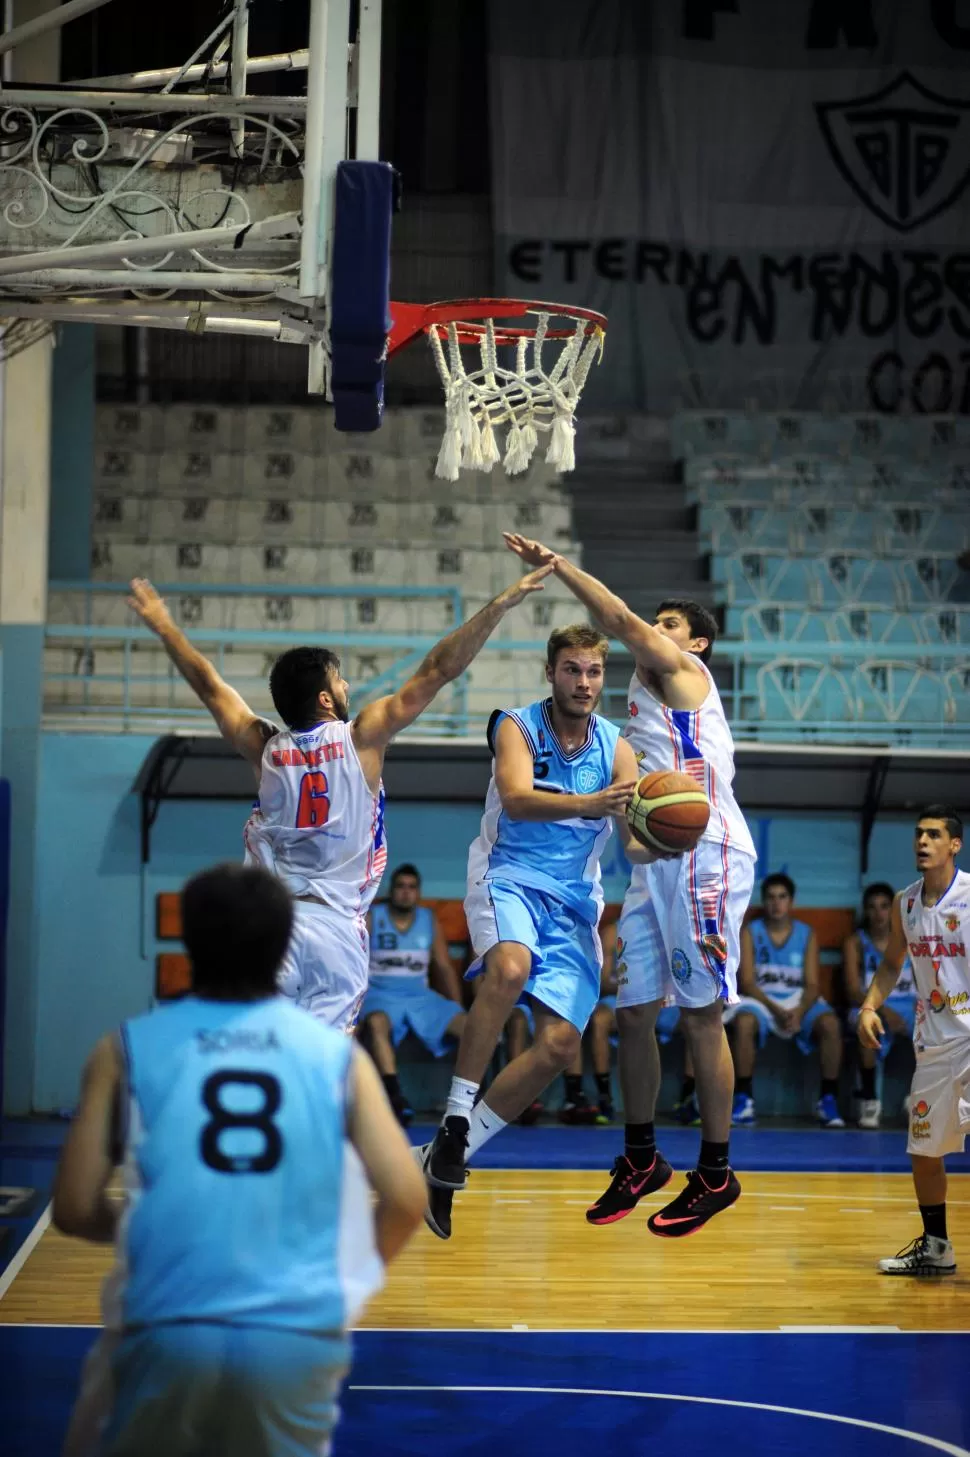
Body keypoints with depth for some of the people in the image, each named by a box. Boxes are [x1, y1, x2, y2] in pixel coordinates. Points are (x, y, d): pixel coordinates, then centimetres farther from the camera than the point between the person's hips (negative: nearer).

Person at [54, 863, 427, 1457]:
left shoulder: (128, 1047, 6)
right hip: (300, 1333, 1)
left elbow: (76, 1210, 4)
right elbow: (406, 1201, 2)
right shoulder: (337, 1052, 8)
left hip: (165, 1330, -1)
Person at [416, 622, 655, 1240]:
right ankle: (455, 1123, -30)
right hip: (509, 878, -4)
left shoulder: (615, 747, 3)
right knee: (509, 968, -37)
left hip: (575, 899, 4)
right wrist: (591, 804, -44)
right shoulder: (517, 727, -7)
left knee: (561, 1044, -8)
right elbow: (518, 800, -26)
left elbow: (636, 844, -2)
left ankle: (447, 1162, 3)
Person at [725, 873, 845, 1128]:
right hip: (761, 999, -2)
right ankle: (743, 1099, -28)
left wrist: (799, 1012, -22)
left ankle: (828, 1100, -20)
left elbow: (812, 984, -1)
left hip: (799, 1001, 2)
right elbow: (747, 982, -6)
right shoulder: (750, 933, 0)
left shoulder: (807, 935, 5)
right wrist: (775, 1010, -21)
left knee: (830, 1024, -29)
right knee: (744, 1022, -37)